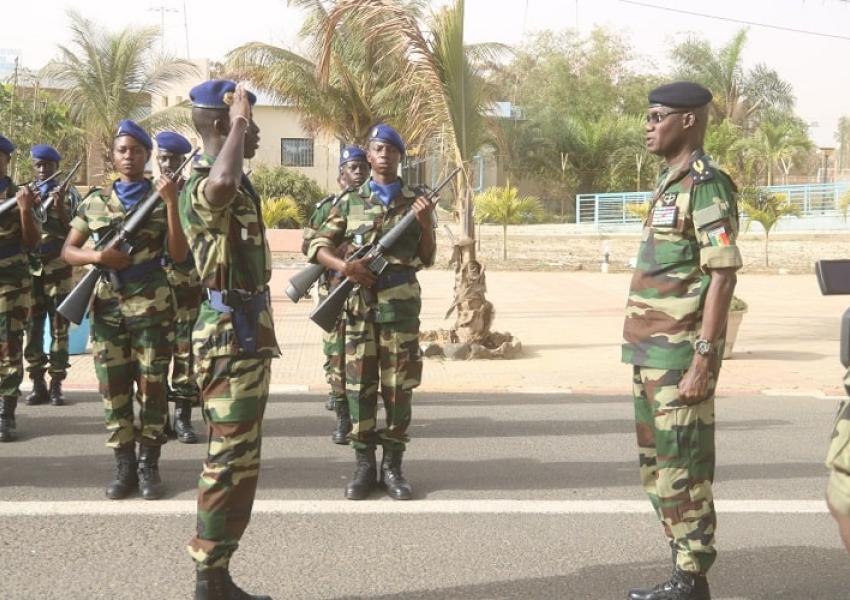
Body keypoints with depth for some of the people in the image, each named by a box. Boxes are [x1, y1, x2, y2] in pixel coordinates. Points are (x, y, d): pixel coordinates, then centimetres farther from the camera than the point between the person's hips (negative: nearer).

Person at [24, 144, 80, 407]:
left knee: (59, 328, 0)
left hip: (58, 270, -2)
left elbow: (74, 232, -5)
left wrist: (60, 208, -18)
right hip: (29, 269, 2)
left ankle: (56, 384, 5)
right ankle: (38, 384, 9)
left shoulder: (68, 194, 2)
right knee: (31, 328, 2)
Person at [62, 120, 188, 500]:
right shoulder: (94, 202, 8)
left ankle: (148, 466, 12)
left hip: (152, 306, -2)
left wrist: (171, 203, -16)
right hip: (107, 307, 2)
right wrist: (98, 256, -11)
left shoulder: (162, 199, 2)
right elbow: (68, 251, 9)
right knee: (113, 391, 5)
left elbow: (179, 254, -8)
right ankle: (124, 466, 14)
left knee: (152, 388, 3)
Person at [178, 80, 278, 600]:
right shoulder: (203, 186, -18)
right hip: (231, 336, -10)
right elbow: (222, 186, -44)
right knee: (230, 462, -6)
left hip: (248, 332, 11)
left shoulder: (239, 184, 15)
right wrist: (240, 119, -30)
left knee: (240, 459, 13)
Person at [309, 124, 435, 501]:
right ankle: (364, 464, 11)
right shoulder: (350, 203, 8)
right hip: (359, 305, 0)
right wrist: (344, 266, -12)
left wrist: (425, 224, -9)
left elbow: (427, 259, 9)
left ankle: (392, 466, 10)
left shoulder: (416, 203, 8)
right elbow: (318, 245, 7)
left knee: (398, 387, 1)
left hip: (401, 305, 0)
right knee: (359, 386, 2)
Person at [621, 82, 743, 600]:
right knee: (658, 463, 14)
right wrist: (648, 353, 20)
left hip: (679, 354, -10)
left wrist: (703, 360, -22)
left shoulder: (706, 185, -13)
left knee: (682, 466, -3)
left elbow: (723, 277, -18)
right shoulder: (671, 183, 16)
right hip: (652, 352, 10)